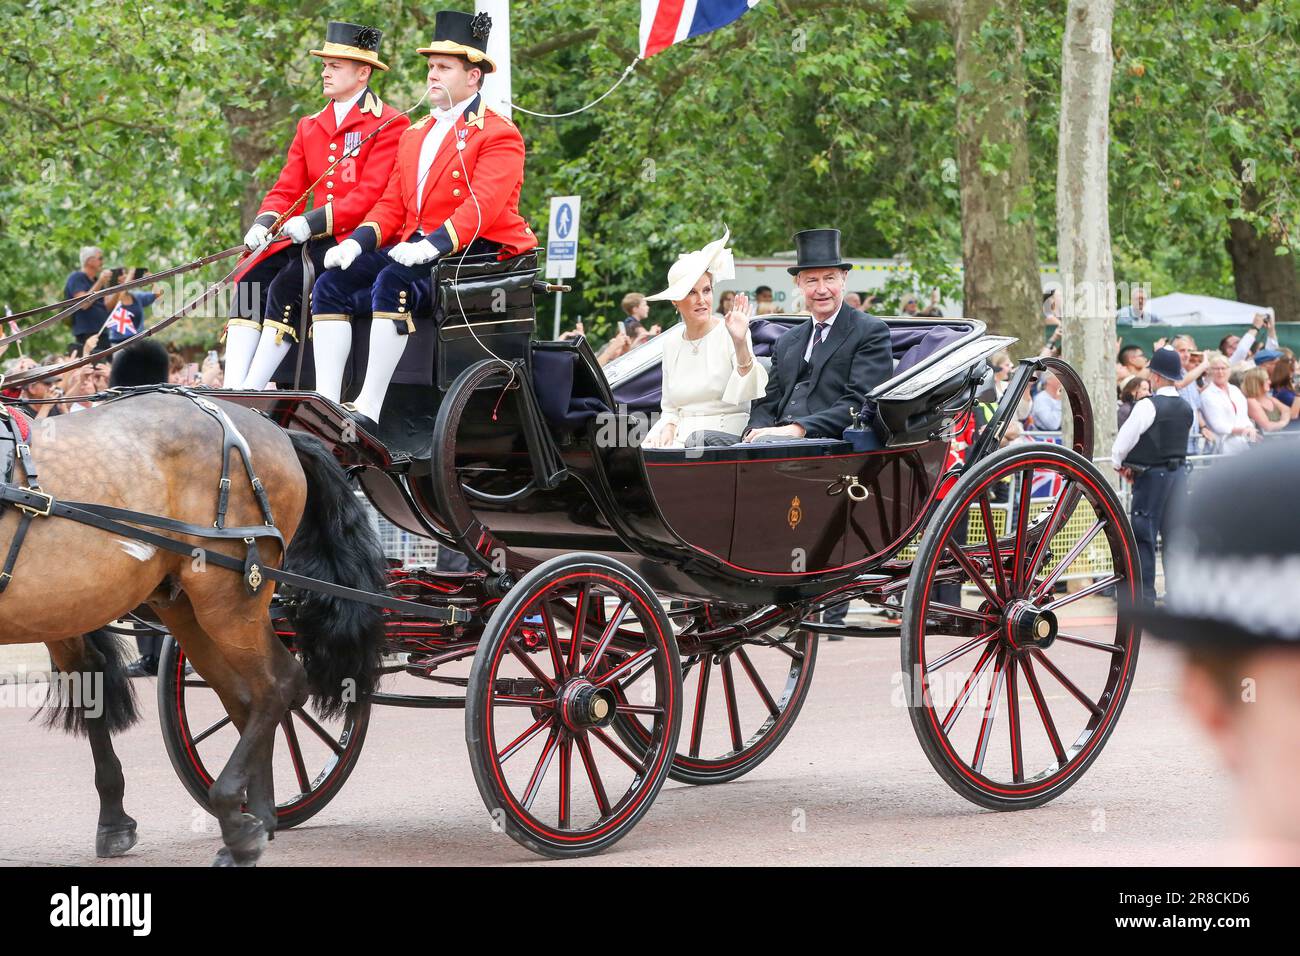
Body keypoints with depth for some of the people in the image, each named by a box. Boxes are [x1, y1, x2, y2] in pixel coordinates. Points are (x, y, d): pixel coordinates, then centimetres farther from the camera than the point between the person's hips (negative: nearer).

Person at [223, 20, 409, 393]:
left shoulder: (388, 125, -4)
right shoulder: (311, 127, 19)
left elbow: (371, 194, -14)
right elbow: (286, 189, 15)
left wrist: (313, 222, -24)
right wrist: (265, 222, -8)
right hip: (312, 237, 7)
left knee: (289, 285, -28)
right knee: (252, 279, -17)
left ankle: (252, 391, -27)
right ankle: (232, 392, -25)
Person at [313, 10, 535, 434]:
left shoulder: (498, 135, -5)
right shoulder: (415, 135, 22)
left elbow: (481, 207, -18)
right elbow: (392, 204, 17)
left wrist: (433, 244, -32)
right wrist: (359, 240, -3)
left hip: (473, 254, -8)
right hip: (414, 247, 8)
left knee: (392, 283, -34)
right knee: (331, 284, -12)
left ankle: (369, 411, -35)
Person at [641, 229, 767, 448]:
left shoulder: (728, 335, -1)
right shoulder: (672, 346, 15)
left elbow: (748, 394, -15)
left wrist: (740, 344, -28)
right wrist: (668, 428, -1)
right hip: (679, 439, 4)